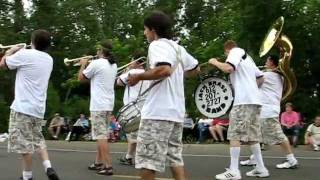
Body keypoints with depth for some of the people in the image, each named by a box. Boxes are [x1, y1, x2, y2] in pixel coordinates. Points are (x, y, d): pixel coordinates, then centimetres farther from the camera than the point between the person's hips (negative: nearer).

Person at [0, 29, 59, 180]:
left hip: (23, 106, -7)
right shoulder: (49, 59, 10)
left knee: (24, 142, 1)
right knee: (38, 139, 18)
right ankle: (48, 167, 4)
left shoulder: (25, 54, -11)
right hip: (38, 107, 7)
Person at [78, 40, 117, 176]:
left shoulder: (96, 63, -12)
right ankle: (98, 162, 25)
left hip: (98, 105, -8)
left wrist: (83, 65, 13)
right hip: (108, 104, 8)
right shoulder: (113, 65, 12)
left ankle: (108, 166, -11)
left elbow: (81, 78, -2)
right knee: (101, 135, 17)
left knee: (101, 136, -8)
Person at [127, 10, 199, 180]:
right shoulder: (178, 48, 16)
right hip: (176, 111, 9)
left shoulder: (157, 45, -8)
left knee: (147, 160, -3)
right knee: (175, 157, 13)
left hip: (158, 112, -9)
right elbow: (195, 68, 30)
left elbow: (164, 70, -26)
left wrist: (138, 76, -15)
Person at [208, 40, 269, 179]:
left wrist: (214, 62, -2)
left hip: (244, 101, -9)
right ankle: (261, 168, 14)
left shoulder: (235, 51, 1)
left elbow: (228, 68, -18)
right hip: (254, 100, 9)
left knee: (234, 135, -9)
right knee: (252, 136, 12)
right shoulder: (247, 57, 27)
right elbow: (261, 77, 29)